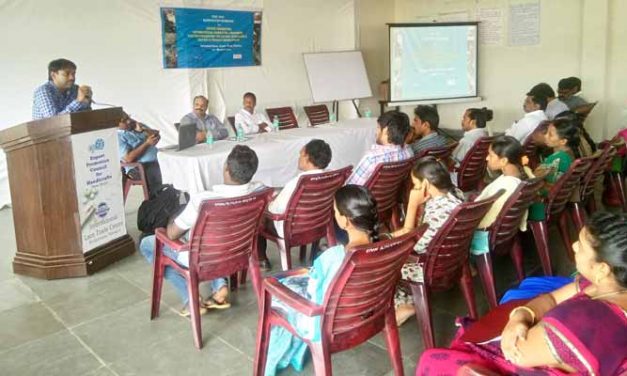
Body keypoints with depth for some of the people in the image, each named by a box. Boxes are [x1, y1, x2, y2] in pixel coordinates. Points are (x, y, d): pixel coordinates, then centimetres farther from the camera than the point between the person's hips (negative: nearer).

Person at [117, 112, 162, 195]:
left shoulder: (137, 125, 16)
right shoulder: (118, 137, -3)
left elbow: (157, 136, 16)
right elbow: (129, 158, -14)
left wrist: (144, 130, -2)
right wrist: (147, 143, -14)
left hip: (153, 161, 7)